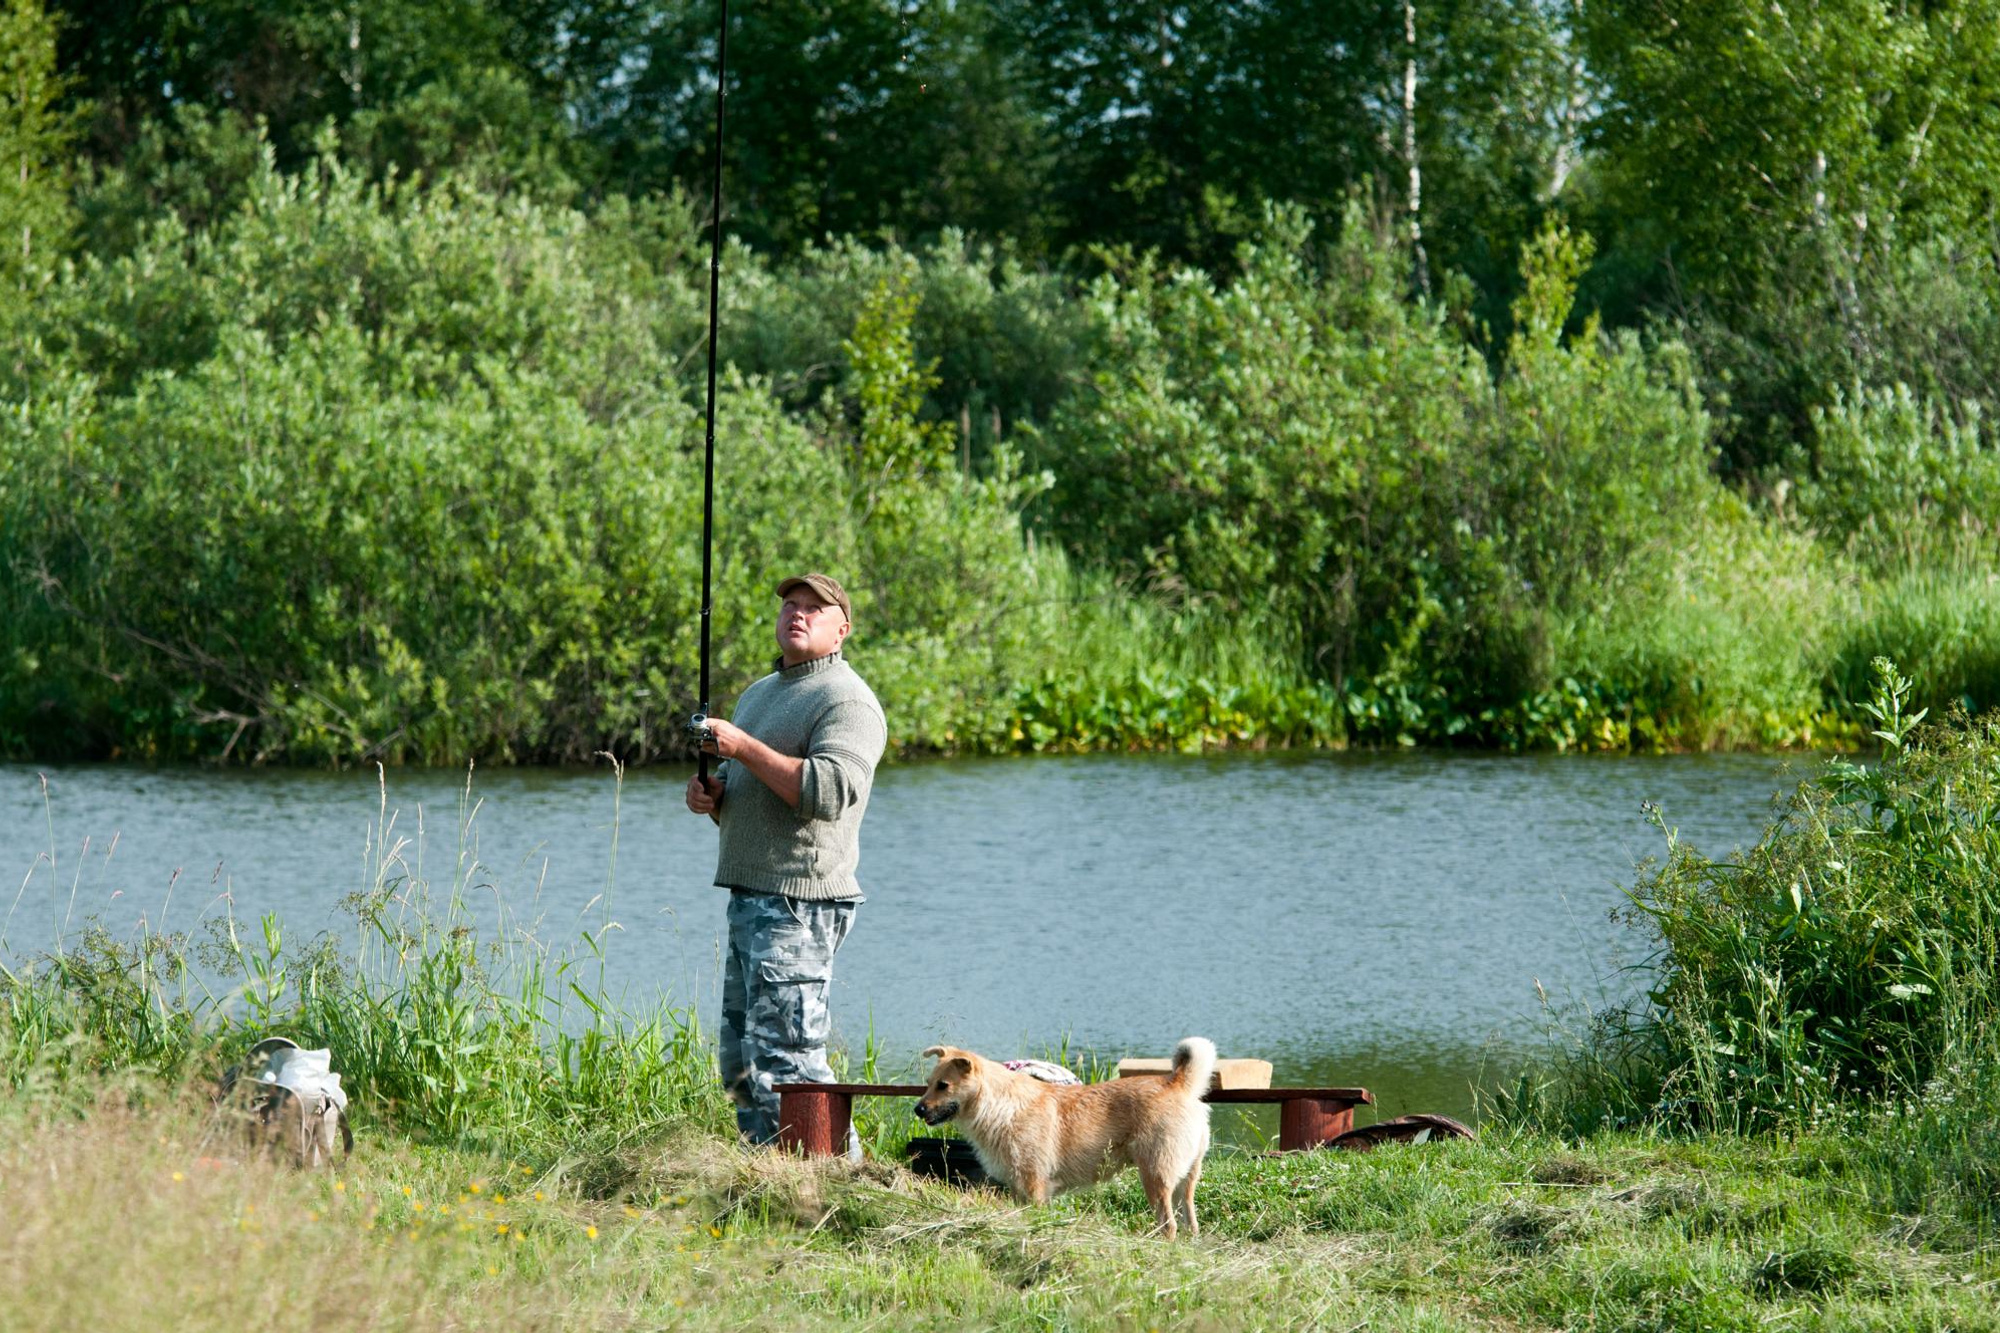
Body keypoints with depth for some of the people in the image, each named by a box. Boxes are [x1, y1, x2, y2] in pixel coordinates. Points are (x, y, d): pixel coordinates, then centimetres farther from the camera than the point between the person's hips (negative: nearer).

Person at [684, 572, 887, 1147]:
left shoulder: (846, 700, -9)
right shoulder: (760, 692, 22)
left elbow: (832, 792, -24)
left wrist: (745, 748, -20)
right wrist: (709, 793, 8)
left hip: (798, 902, -10)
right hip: (748, 897, 10)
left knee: (783, 1049, -16)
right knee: (742, 1057, 12)